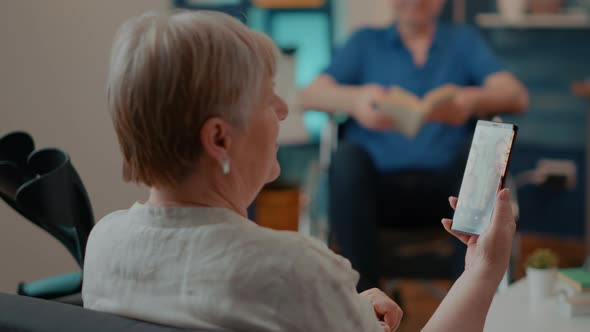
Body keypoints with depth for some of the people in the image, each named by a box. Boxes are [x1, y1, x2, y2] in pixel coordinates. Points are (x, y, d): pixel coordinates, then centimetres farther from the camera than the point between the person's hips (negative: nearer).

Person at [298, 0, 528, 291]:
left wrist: (472, 100, -21)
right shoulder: (366, 43, 20)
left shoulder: (464, 41, 21)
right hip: (378, 186, 0)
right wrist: (355, 99, -20)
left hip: (447, 185, 0)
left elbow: (517, 96, 4)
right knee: (347, 156, -30)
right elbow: (309, 95, 4)